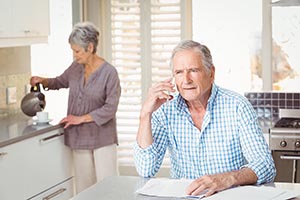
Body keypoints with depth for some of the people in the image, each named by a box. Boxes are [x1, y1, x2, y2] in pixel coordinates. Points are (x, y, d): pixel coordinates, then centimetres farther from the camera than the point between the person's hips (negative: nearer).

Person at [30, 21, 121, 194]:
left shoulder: (109, 72, -13)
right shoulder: (76, 68, 4)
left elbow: (110, 108, -14)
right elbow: (60, 81, 23)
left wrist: (82, 118, -14)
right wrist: (43, 80, 3)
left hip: (102, 137, -5)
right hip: (80, 137, 5)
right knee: (84, 185, 10)